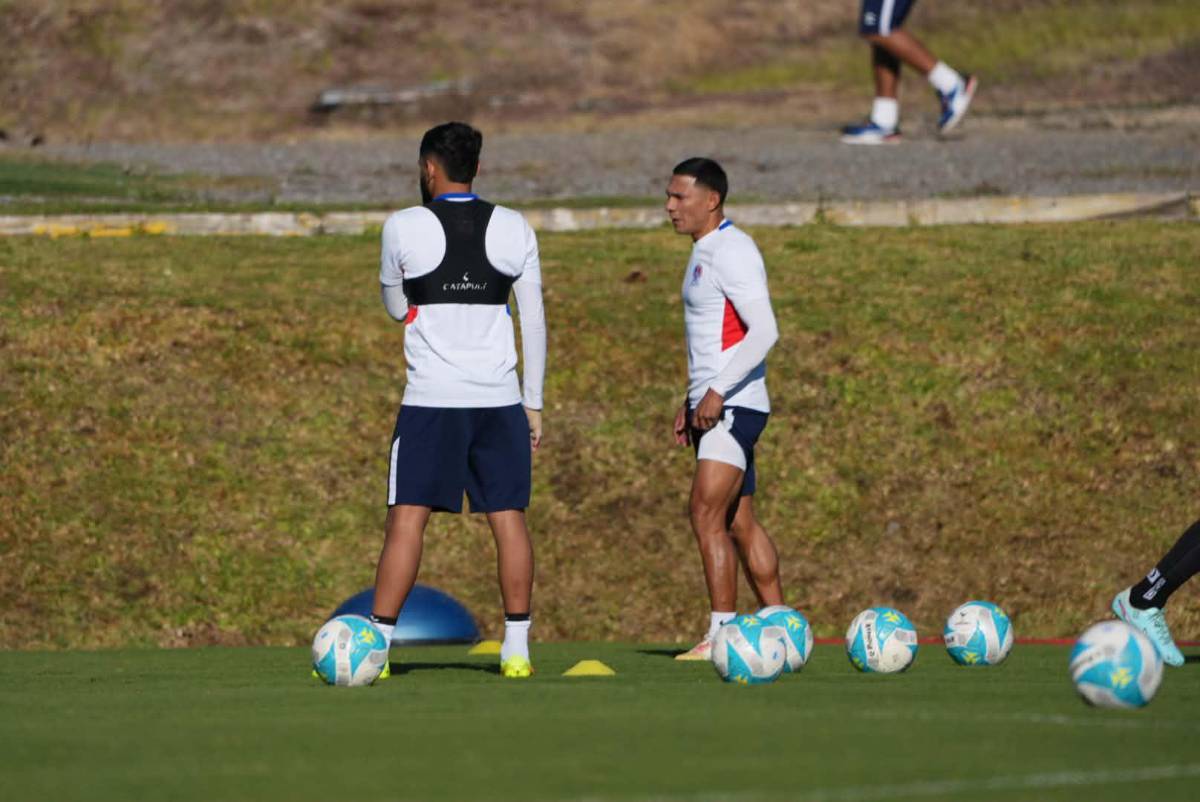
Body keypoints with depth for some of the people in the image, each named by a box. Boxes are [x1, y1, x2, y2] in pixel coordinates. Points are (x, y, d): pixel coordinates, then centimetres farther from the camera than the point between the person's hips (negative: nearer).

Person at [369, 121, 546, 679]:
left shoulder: (404, 228, -3)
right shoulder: (514, 229, 5)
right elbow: (534, 319, 7)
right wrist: (534, 403, 12)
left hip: (430, 401, -2)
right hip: (499, 400, 2)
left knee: (407, 519, -2)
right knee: (508, 518, 6)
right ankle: (516, 647, 5)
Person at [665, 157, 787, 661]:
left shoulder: (732, 252, -13)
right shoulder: (705, 252, 18)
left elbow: (763, 331, -22)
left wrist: (717, 392, -24)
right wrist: (692, 402, 22)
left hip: (734, 406, -10)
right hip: (713, 407, 10)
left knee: (706, 512, -16)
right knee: (739, 522, 11)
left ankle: (722, 634, -17)